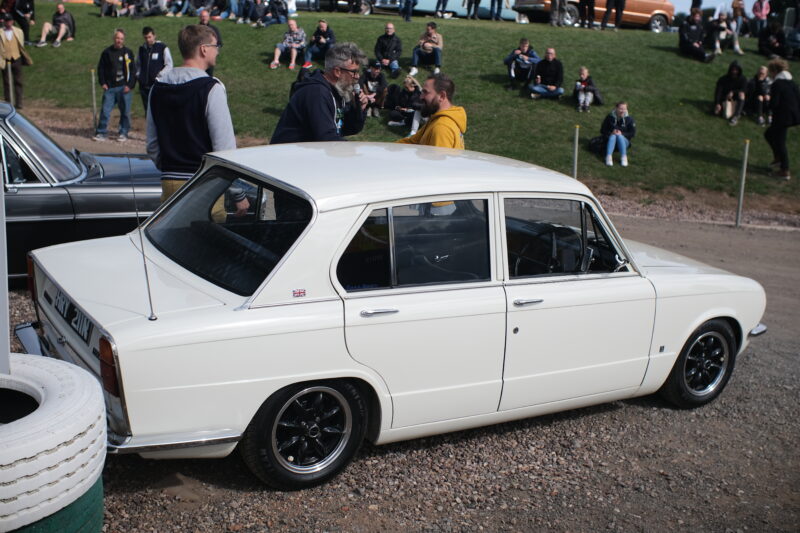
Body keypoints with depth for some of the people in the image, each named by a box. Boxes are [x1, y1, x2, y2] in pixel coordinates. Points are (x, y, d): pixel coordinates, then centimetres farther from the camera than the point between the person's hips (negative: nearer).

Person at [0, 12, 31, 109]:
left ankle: (18, 103, 11)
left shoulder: (19, 32, 2)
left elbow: (22, 46, 7)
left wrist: (26, 59, 6)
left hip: (16, 59, 1)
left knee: (18, 82, 5)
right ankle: (8, 103, 11)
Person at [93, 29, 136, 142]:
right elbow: (101, 68, 12)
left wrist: (130, 85, -6)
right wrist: (102, 83, 2)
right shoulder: (107, 52, 7)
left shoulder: (128, 52, 4)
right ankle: (102, 133, 5)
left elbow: (133, 70, 3)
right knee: (105, 110, -2)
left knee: (125, 112, 2)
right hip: (109, 87, 1)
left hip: (124, 87, -1)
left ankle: (123, 133, 13)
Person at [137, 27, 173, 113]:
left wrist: (159, 75, -13)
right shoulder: (142, 49, 13)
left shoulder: (162, 48, -1)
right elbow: (138, 64, 24)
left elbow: (169, 65, -1)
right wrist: (137, 74, 6)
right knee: (147, 110, 9)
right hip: (144, 85, 5)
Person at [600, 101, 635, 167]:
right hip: (610, 139, 0)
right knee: (613, 136, -33)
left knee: (619, 136, -32)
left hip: (624, 140, 0)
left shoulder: (629, 119, -2)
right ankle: (608, 157, -52)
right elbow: (602, 131, 0)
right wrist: (611, 133, -19)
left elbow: (632, 133, -2)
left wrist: (622, 134, -17)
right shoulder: (610, 117, -3)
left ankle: (624, 158, -46)